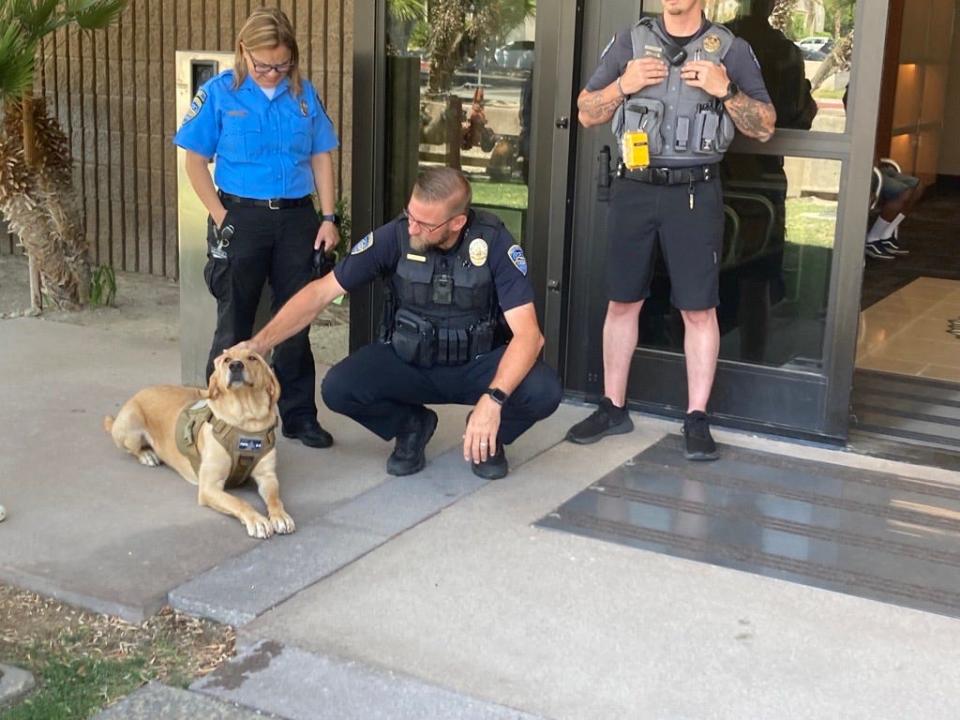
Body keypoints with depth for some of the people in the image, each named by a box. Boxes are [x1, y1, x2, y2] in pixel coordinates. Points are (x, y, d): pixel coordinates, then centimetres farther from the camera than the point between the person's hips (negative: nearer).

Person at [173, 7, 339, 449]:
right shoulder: (219, 93, -4)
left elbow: (321, 158, 8)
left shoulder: (303, 94, 3)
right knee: (234, 322, 7)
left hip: (296, 217, 2)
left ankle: (299, 415, 21)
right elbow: (196, 162, -2)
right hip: (242, 217, -2)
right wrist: (222, 218, -10)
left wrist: (328, 218, 1)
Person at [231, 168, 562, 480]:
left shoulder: (493, 241, -22)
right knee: (338, 388, -25)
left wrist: (493, 399, -42)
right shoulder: (394, 236, -18)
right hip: (408, 361, 1)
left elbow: (527, 332, -26)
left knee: (543, 391, -30)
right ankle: (411, 425, 7)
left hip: (479, 363, -1)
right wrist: (259, 344, -22)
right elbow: (321, 292, -13)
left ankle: (490, 434, 6)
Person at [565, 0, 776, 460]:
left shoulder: (731, 50, 3)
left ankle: (697, 419, 8)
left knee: (699, 309, -1)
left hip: (695, 194, -2)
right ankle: (613, 408, 20)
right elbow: (586, 114, 9)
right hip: (634, 190, 2)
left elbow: (765, 127, 3)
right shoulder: (629, 42, 8)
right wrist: (623, 85, -9)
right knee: (623, 302, 9)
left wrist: (725, 90, -13)